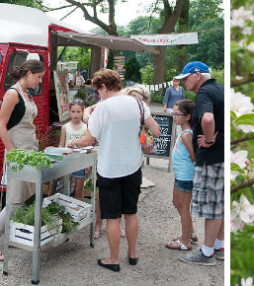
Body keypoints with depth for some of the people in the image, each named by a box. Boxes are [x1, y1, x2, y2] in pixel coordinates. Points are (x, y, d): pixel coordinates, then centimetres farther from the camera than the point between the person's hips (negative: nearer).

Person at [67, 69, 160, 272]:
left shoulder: (103, 107, -14)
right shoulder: (136, 103, 0)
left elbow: (88, 140, -11)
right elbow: (156, 131, 0)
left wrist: (74, 142, 9)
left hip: (110, 169, -5)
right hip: (133, 166, 5)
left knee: (113, 217, 7)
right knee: (131, 213, 18)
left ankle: (114, 260, 20)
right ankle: (132, 254, 31)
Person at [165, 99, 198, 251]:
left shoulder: (185, 135, -22)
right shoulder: (186, 132, 7)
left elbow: (194, 157, -21)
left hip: (185, 176, -10)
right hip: (181, 174, 10)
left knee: (184, 207, 2)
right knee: (177, 203, 22)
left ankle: (185, 242, 16)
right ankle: (190, 233, 36)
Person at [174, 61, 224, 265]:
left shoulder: (204, 92, -15)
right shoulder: (220, 89, 14)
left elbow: (207, 118, -36)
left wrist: (209, 140, -20)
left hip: (212, 157, -10)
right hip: (224, 155, 10)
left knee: (211, 206, 0)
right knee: (221, 204, 17)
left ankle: (207, 253, 11)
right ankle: (220, 246, 29)